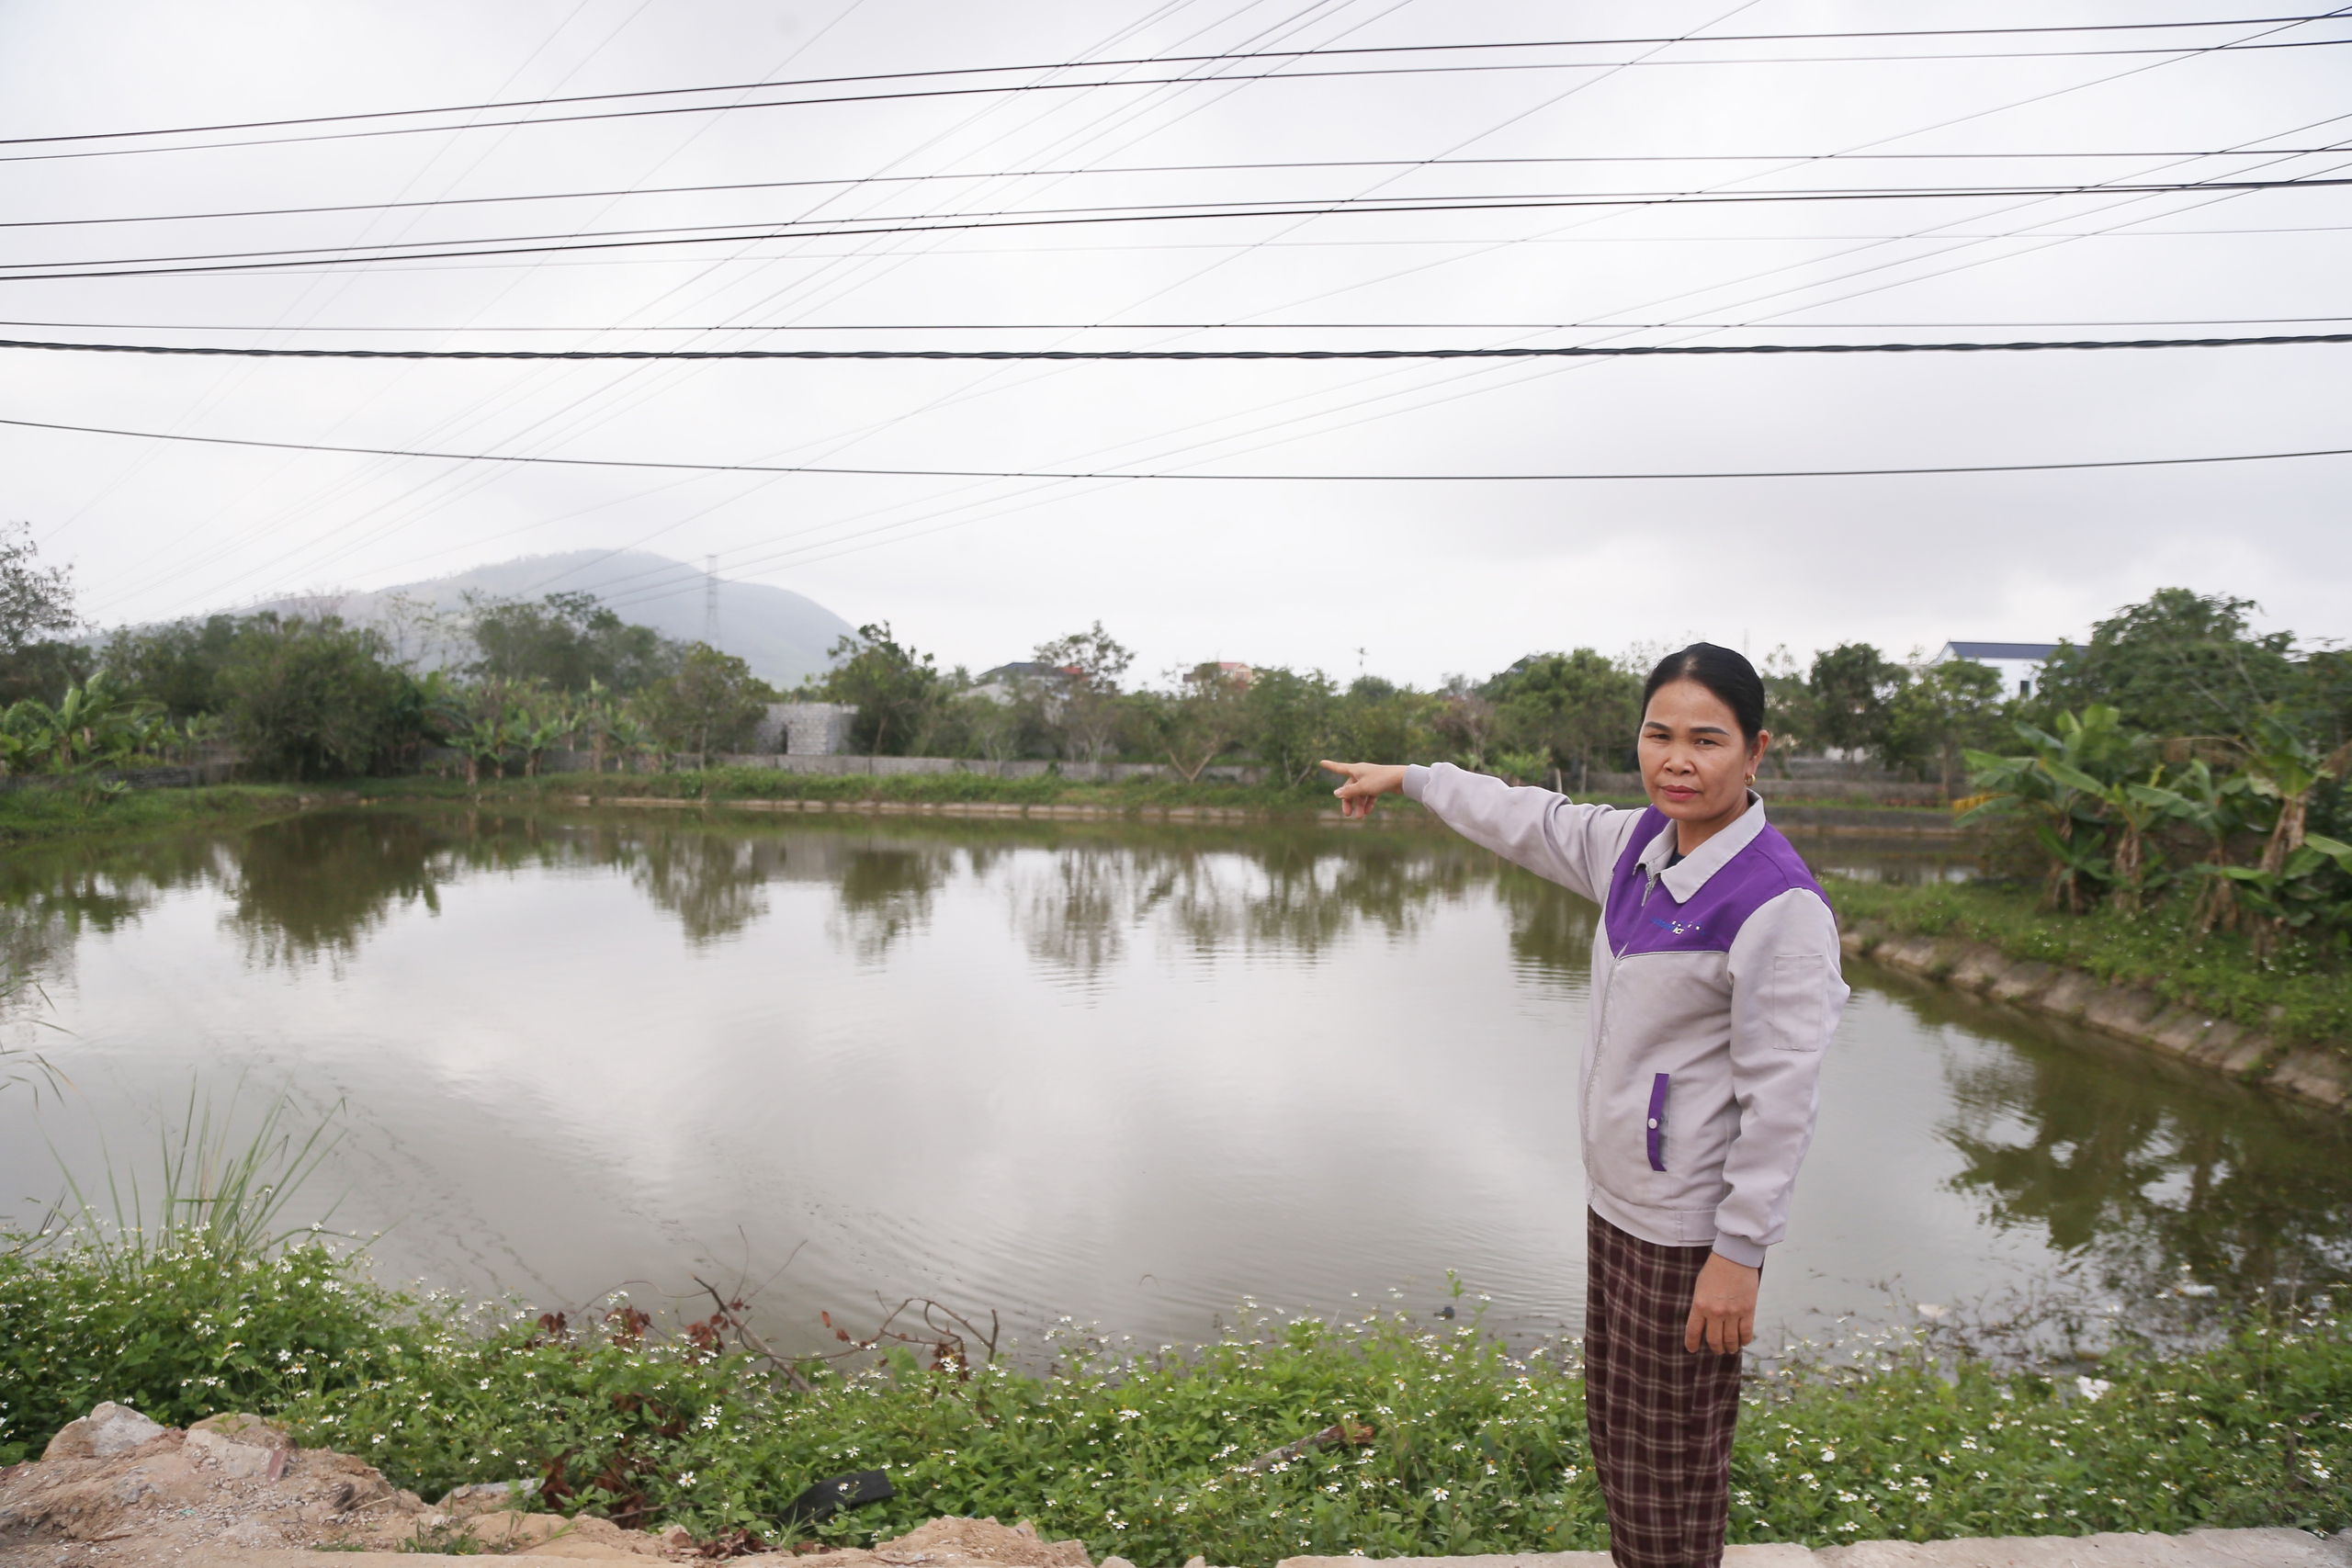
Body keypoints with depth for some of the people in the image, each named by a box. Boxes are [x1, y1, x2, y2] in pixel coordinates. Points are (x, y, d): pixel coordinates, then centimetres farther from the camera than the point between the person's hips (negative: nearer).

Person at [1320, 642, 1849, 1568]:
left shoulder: (1780, 904, -21)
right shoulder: (1635, 846, 3)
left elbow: (1782, 1095, -21)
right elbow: (1531, 823, 20)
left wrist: (1740, 1252, -18)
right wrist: (1408, 780, 29)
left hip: (1689, 1229, -8)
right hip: (1616, 1198, 8)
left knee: (1672, 1456, 8)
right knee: (1614, 1425, 21)